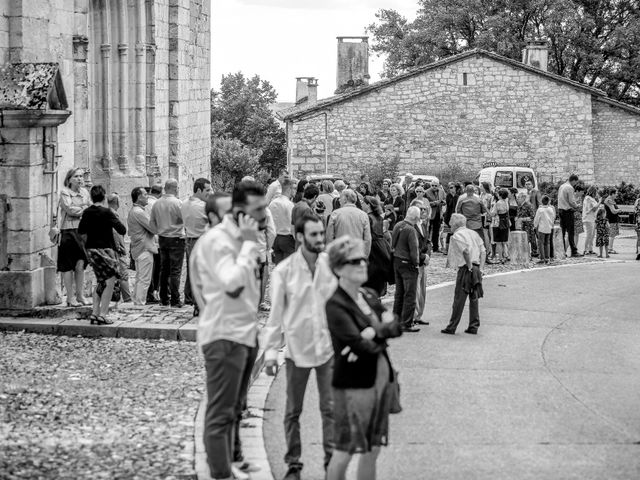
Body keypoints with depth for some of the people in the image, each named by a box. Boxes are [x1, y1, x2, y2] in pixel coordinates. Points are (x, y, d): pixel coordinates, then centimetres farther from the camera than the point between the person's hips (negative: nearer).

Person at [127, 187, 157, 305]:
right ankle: (140, 303, -9)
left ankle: (136, 302, 22)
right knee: (144, 280, -8)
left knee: (139, 279, 17)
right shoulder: (138, 212, -18)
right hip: (144, 249, -11)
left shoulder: (132, 211, 16)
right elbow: (154, 228, -19)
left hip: (137, 249, 11)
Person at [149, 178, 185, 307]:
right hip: (176, 239, -6)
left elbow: (151, 223, 9)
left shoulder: (157, 204, 4)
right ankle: (175, 300, -4)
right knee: (175, 271, -3)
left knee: (164, 270, 13)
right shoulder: (177, 203, -14)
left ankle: (164, 298, 17)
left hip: (162, 239, 6)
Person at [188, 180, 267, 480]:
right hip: (224, 335, -10)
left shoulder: (242, 238, 11)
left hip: (245, 333, 10)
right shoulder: (217, 240, -17)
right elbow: (231, 282, -32)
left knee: (233, 409, 18)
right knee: (220, 413, -6)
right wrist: (249, 244, -25)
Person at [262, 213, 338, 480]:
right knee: (293, 410, 9)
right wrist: (271, 350, -5)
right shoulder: (284, 270, -8)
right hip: (296, 347, -1)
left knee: (330, 407, 1)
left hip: (328, 346, 1)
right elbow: (276, 313, -4)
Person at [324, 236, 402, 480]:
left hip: (381, 379, 7)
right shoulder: (336, 305, -13)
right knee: (344, 451, -1)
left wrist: (373, 333, -18)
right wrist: (382, 335, -6)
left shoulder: (369, 296, 10)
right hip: (353, 384, -7)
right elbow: (361, 345, -22)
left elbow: (396, 327, -1)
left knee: (372, 450, 12)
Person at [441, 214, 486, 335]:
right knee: (474, 299, 12)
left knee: (459, 299, -2)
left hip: (465, 269, -7)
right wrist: (480, 268, 7)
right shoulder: (473, 233, 15)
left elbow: (466, 251, -23)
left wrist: (469, 266, -16)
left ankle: (452, 327, 2)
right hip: (477, 268, 7)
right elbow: (483, 251, 10)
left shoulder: (457, 235, -7)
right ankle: (474, 326, 13)